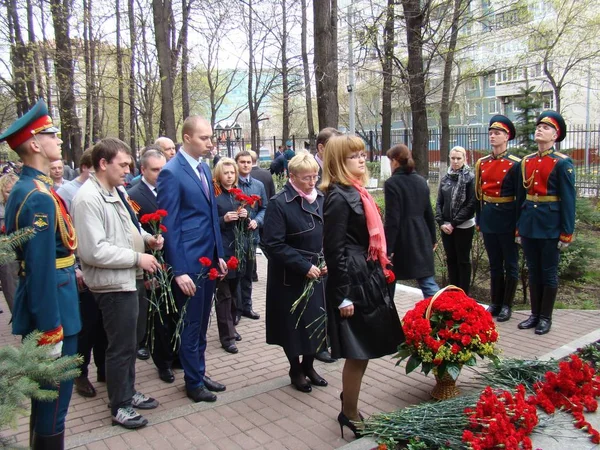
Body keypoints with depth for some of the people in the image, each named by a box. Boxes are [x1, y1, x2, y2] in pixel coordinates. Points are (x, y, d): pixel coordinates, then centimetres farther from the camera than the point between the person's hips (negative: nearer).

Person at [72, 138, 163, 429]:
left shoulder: (116, 191, 7)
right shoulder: (88, 198, -20)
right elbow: (93, 251, -25)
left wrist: (147, 237, 3)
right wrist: (137, 258, -20)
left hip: (126, 278, 9)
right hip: (112, 283, -9)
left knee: (128, 342, 21)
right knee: (121, 346, 4)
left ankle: (127, 392, 38)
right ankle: (119, 406, 22)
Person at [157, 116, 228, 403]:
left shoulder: (204, 168, 10)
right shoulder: (171, 172, -14)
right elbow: (169, 225, -15)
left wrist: (219, 254, 13)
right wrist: (179, 270, -17)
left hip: (209, 258, 7)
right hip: (188, 261, -7)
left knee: (202, 322, 18)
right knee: (191, 324, 7)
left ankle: (199, 371, 34)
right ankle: (193, 382, 24)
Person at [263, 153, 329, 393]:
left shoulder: (321, 199, 3)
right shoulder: (279, 203, -14)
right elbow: (273, 244, -17)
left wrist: (327, 261, -6)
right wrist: (304, 266, -20)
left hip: (319, 274, 5)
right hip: (291, 277, -5)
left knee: (317, 320, 12)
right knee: (294, 323, 8)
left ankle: (308, 365, 34)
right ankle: (295, 369, 30)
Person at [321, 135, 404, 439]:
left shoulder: (355, 191, 12)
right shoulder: (338, 197, -17)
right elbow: (334, 250, -19)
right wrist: (343, 296, -19)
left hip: (366, 278, 10)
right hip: (354, 282, -10)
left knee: (362, 350, 19)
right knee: (358, 352, 3)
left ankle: (349, 396, 39)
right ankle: (350, 414, 21)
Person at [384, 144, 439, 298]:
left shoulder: (392, 183, -12)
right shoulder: (421, 181, 8)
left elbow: (392, 220, -16)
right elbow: (429, 213, 14)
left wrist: (387, 248, -13)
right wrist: (432, 238, 23)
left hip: (401, 241, -6)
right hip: (421, 239, 6)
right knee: (428, 282, 9)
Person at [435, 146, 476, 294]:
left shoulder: (470, 178, -7)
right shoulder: (445, 179, 7)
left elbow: (471, 204, -12)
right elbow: (439, 202, 9)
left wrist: (454, 223, -14)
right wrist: (441, 222, -5)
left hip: (464, 227, -5)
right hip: (446, 226, 5)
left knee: (463, 260, 5)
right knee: (451, 259, 12)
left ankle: (464, 294, 14)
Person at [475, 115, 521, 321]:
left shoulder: (515, 164, -7)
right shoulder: (481, 163, 8)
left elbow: (520, 197, -7)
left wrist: (519, 225, -10)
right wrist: (479, 221, 10)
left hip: (507, 220, -5)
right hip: (488, 219, 5)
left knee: (510, 264, 7)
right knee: (494, 264, 14)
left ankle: (507, 305, 17)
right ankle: (495, 303, 25)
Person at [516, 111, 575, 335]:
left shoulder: (562, 163, -7)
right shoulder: (526, 162, 9)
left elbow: (568, 200, -9)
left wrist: (566, 233, -12)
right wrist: (518, 227, 11)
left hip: (550, 225, -5)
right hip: (529, 223, 5)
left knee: (549, 273, 6)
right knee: (533, 271, 13)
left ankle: (546, 318, 18)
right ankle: (535, 314, 25)